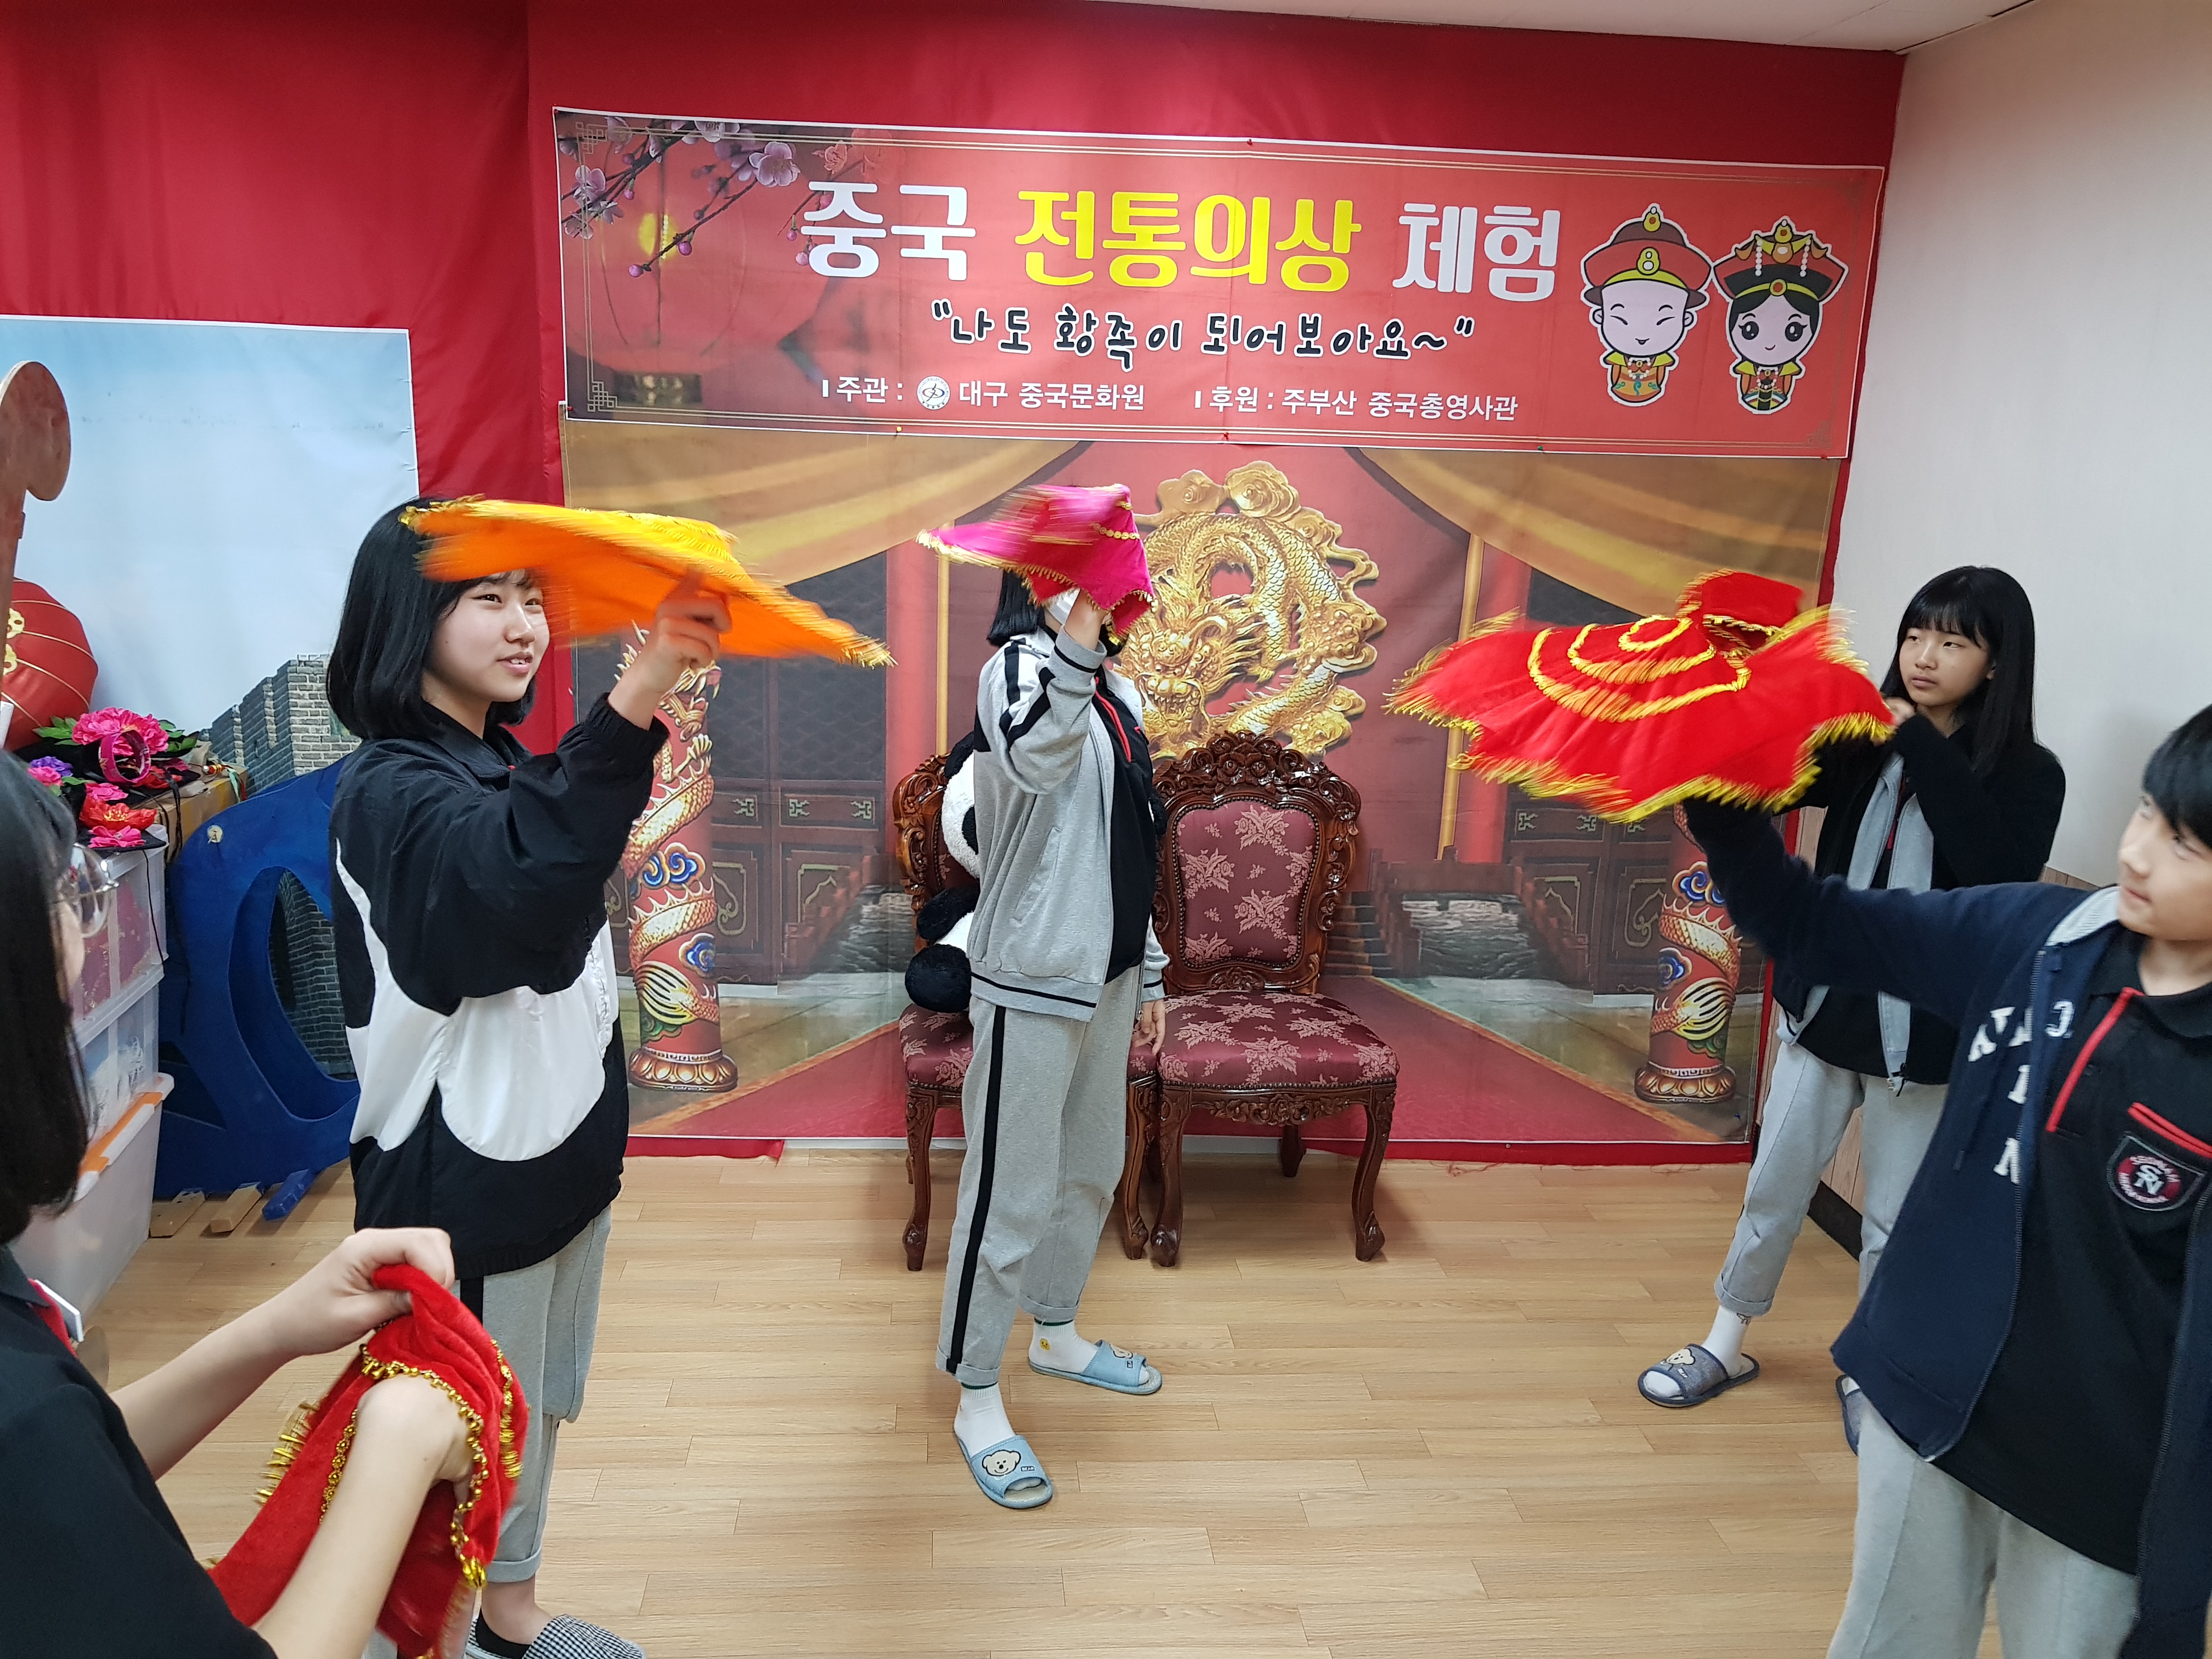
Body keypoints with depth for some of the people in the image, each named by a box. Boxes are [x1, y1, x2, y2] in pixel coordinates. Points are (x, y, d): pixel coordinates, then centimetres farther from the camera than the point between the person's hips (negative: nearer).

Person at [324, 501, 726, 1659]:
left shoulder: (505, 763, 6)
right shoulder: (393, 790, -22)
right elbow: (518, 872, -45)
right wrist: (644, 683, -56)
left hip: (560, 1150, 9)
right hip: (464, 1183, -9)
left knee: (540, 1406, 22)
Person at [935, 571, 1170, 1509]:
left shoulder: (1120, 694, 12)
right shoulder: (1020, 669, -15)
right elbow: (1033, 761, -41)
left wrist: (1148, 973, 18)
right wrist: (1081, 628, -50)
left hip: (1106, 979, 9)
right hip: (1032, 984, -8)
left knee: (1093, 1170, 21)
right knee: (1011, 1197, 1)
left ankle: (1056, 1334, 43)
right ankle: (977, 1402, 17)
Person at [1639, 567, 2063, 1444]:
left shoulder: (2027, 774, -7)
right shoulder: (1867, 749, 1)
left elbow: (2001, 872, -25)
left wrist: (1923, 746, -24)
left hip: (1922, 1033, -3)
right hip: (1824, 1008, 3)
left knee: (1894, 1221, 11)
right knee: (1773, 1188, 14)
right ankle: (1726, 1344, 32)